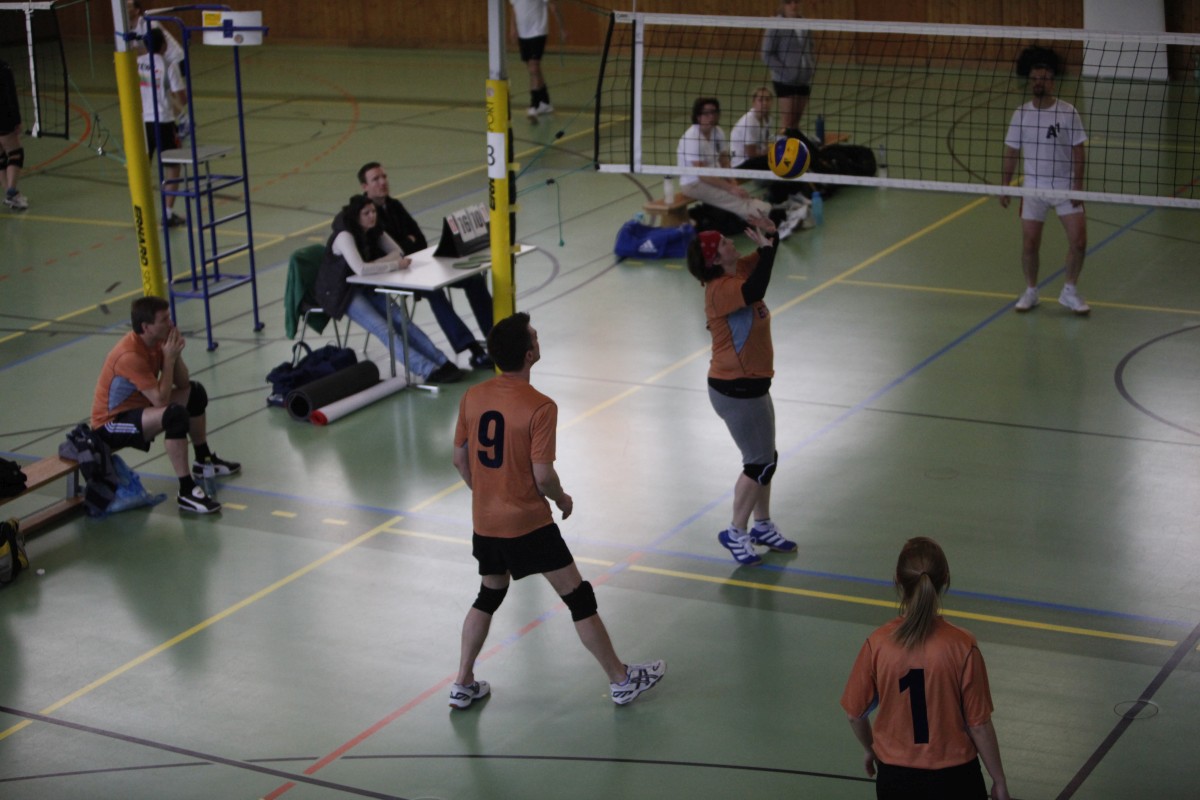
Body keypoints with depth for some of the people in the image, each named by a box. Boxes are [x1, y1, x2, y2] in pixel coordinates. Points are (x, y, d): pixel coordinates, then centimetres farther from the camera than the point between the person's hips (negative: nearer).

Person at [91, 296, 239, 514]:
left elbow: (182, 383, 3)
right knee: (175, 414, -34)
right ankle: (187, 491, -30)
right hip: (111, 425, -10)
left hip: (138, 407, 10)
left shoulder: (155, 341, -2)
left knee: (195, 392, 15)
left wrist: (176, 353, -14)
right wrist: (169, 358, -24)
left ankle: (204, 460, 31)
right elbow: (161, 399, -30)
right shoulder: (129, 356, -30)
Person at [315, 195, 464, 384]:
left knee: (399, 319, -16)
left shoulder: (374, 230, 1)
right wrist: (395, 265, -29)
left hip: (365, 288, 7)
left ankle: (443, 363, -22)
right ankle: (429, 371, -37)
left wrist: (373, 266, -15)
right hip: (340, 292, -7)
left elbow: (397, 252, 3)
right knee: (383, 328, -25)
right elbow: (360, 269, -35)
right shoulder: (344, 236, -23)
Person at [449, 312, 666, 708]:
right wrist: (562, 499, 1)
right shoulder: (540, 407, -20)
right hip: (529, 524, -6)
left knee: (489, 596, 26)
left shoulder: (472, 397, -2)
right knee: (579, 597, 7)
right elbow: (542, 475, -20)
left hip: (484, 523, 6)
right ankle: (621, 680, 17)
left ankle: (463, 685, 29)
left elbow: (460, 459, 7)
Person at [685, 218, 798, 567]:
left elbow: (762, 260, 19)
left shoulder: (738, 271, 2)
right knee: (760, 463, -2)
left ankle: (762, 525, 33)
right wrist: (766, 246, -35)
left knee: (765, 459, 19)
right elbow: (754, 291, -45)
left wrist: (771, 235, -2)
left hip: (750, 384, 10)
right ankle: (736, 533, 11)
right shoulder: (720, 289, -26)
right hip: (736, 390, -10)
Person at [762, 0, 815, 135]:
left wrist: (811, 68, 7)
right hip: (785, 81, -5)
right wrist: (784, 71, -15)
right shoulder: (776, 26, -7)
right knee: (787, 122, -7)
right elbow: (767, 55, -8)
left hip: (804, 81, 5)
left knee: (796, 122, 10)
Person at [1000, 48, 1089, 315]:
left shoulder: (1068, 112, -7)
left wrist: (1078, 185, -10)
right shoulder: (1021, 114, 0)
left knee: (1078, 241, -6)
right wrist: (1005, 186, 4)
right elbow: (1011, 153, 6)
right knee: (1029, 245, 1)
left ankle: (1070, 291, 13)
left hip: (1065, 189, -1)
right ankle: (1030, 291, 22)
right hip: (1033, 189, 1)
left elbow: (1078, 151, -5)